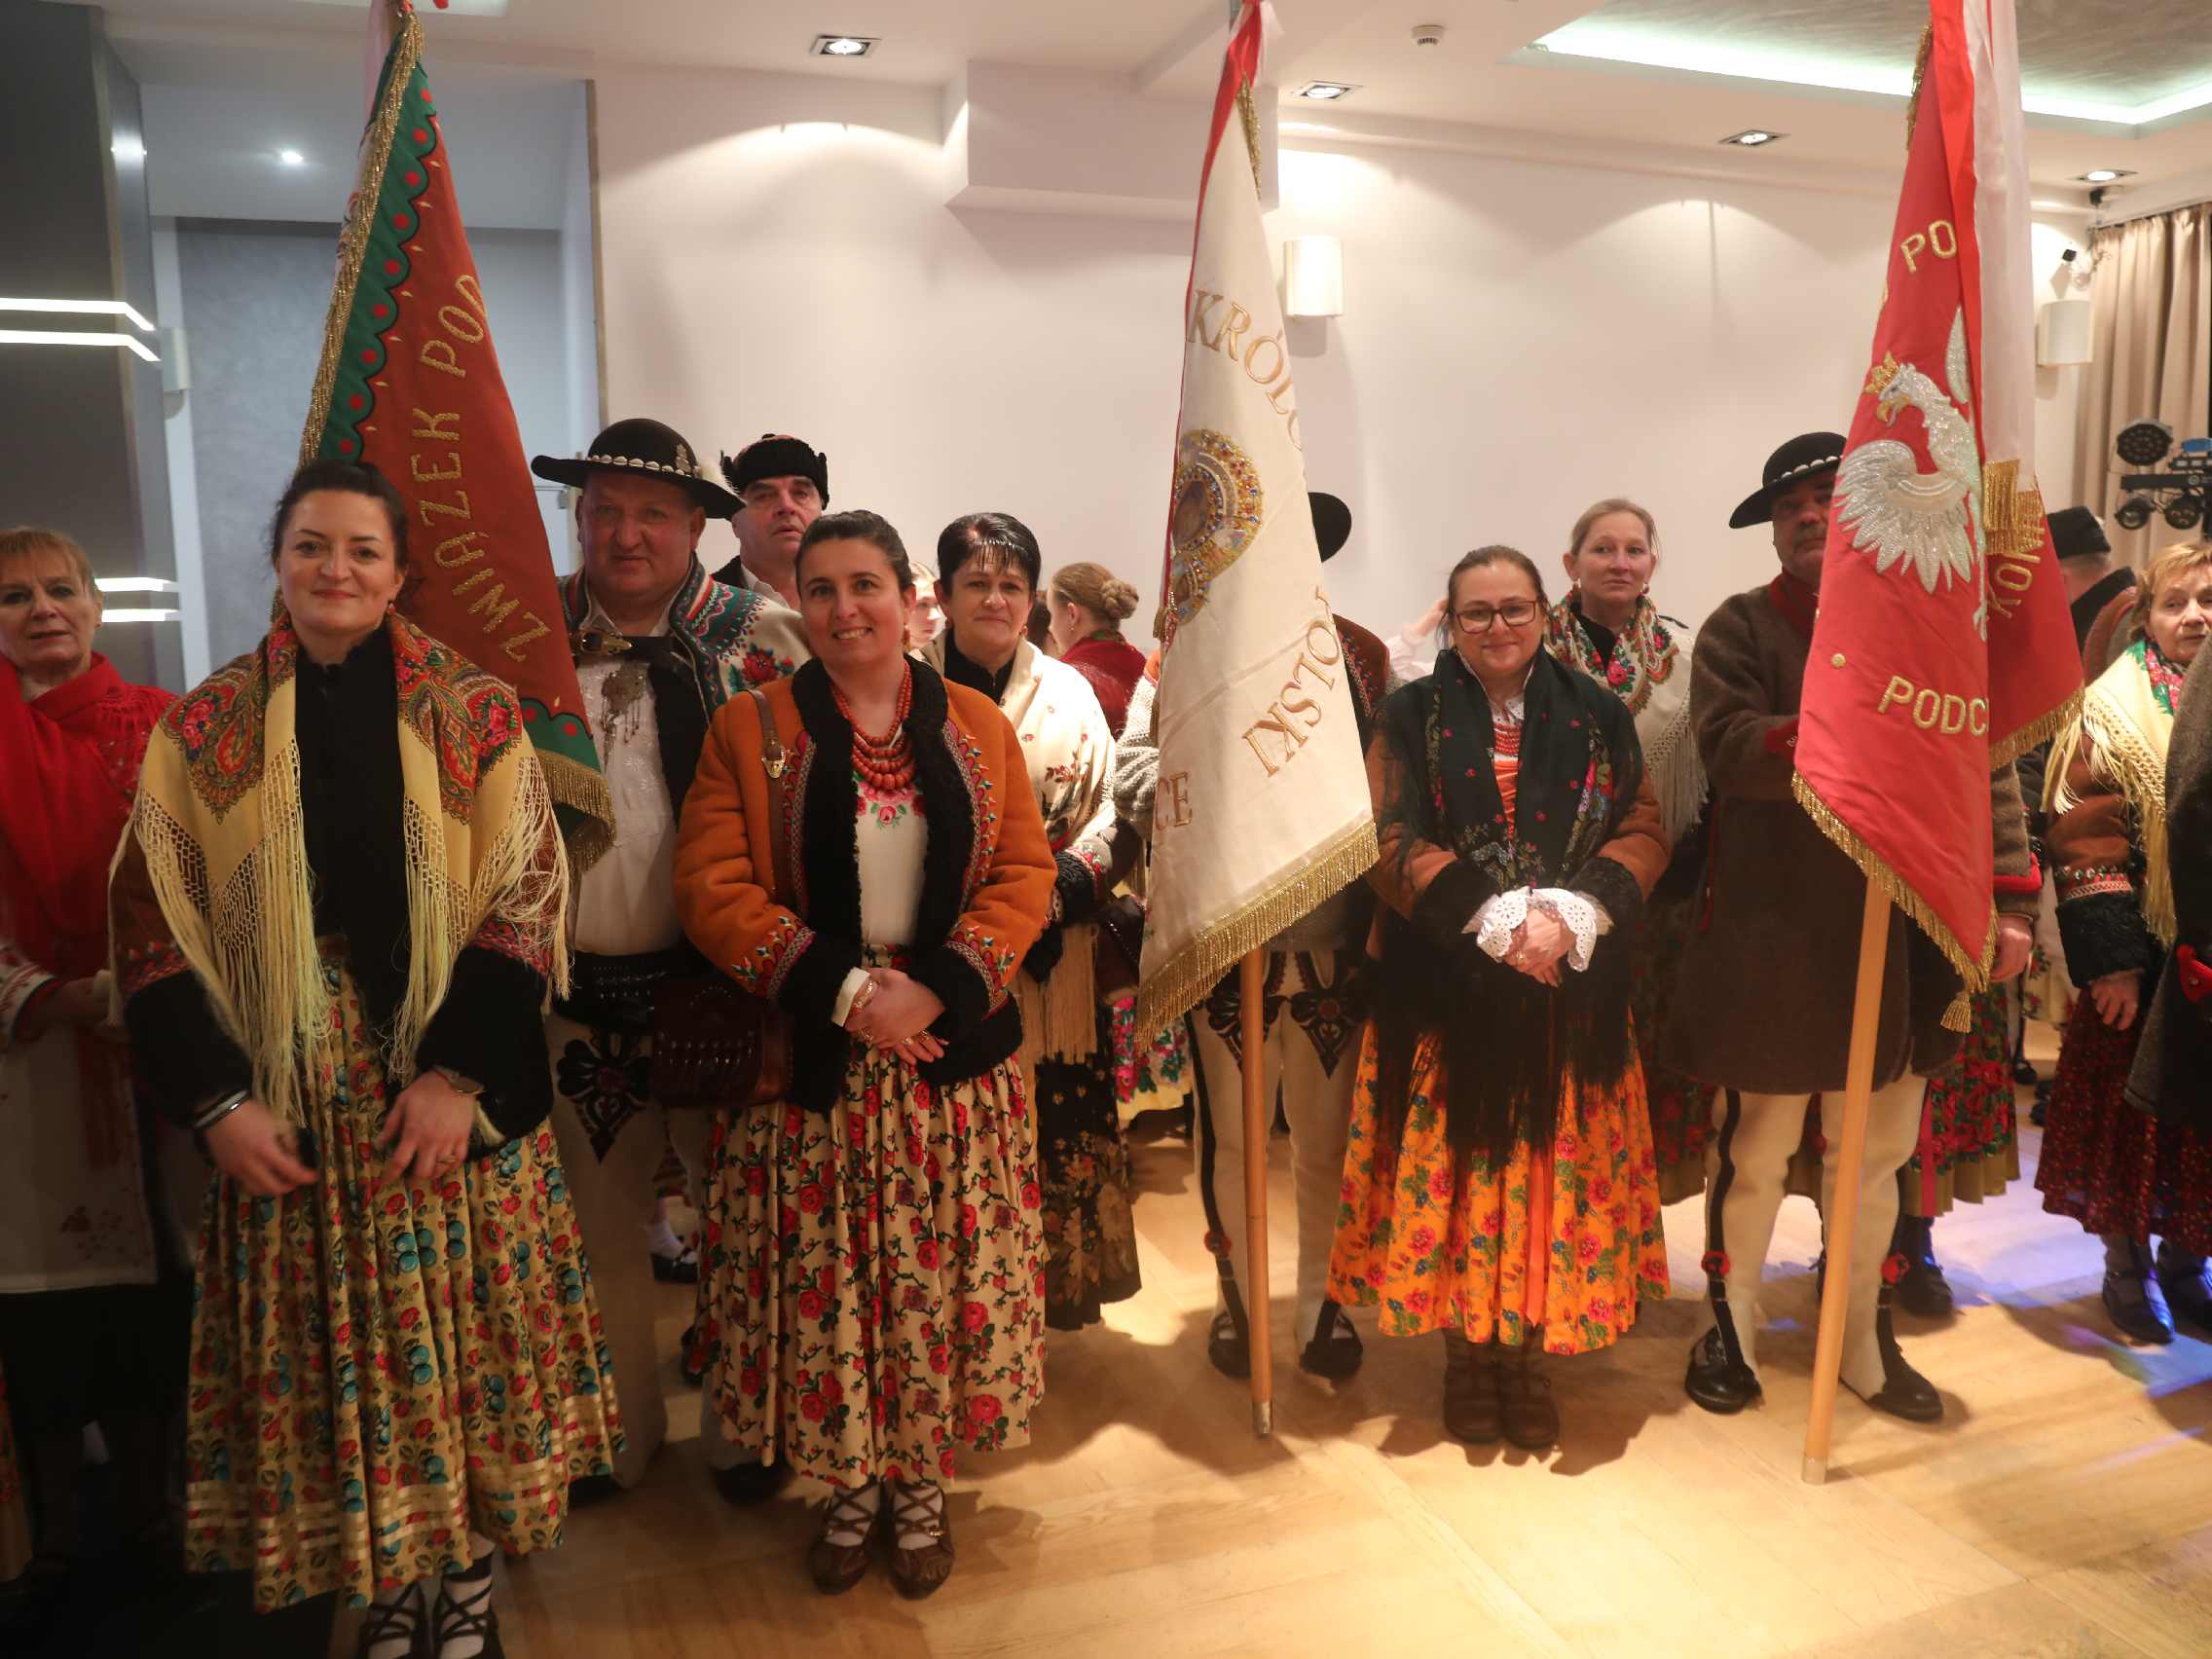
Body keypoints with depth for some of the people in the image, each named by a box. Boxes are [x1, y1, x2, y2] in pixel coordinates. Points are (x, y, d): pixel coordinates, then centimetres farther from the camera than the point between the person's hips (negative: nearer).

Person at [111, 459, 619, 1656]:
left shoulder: (476, 716, 0)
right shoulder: (203, 729, 4)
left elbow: (525, 901, -4)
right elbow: (155, 928, 2)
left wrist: (459, 1071, -13)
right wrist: (215, 1100, -7)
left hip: (452, 1086, -1)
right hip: (282, 1099, 1)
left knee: (466, 1335, 6)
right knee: (319, 1353, 7)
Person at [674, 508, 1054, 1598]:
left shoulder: (977, 728, 5)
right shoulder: (750, 729, 0)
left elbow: (1023, 873, 1)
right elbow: (714, 890, -8)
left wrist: (941, 988, -14)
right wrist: (845, 991, -16)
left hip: (951, 1050, 1)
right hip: (809, 1059, -1)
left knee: (941, 1269, 6)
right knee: (820, 1275, 5)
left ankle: (920, 1480, 28)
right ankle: (847, 1483, 28)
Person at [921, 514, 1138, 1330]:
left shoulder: (1067, 692, 6)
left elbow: (1107, 814, 4)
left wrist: (1056, 889, -12)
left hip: (1047, 963, 2)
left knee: (1053, 1131, 6)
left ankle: (1054, 1286, 24)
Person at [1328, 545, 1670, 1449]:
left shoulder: (1597, 714, 7)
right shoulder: (1412, 715, 2)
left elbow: (1645, 833, 3)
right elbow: (1393, 843, -6)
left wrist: (1572, 914, -15)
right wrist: (1496, 918, -17)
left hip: (1570, 993, 2)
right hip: (1445, 991, -1)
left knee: (1553, 1171, 4)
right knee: (1451, 1167, 3)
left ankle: (1528, 1348, 20)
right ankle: (1466, 1347, 19)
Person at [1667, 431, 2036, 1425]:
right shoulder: (1742, 628, -2)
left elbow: (1986, 767, 4)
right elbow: (1727, 747, -18)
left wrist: (2010, 898, -4)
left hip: (1905, 936, 3)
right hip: (1774, 938, -3)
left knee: (1879, 1153, 15)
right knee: (1754, 1147, 9)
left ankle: (1864, 1341, 32)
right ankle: (1731, 1329, 27)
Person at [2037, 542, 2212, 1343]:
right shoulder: (2114, 709, -5)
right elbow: (2082, 841, -11)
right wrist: (2110, 961, -17)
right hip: (2143, 958, -4)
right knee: (2130, 1107, 5)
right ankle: (2127, 1266, 20)